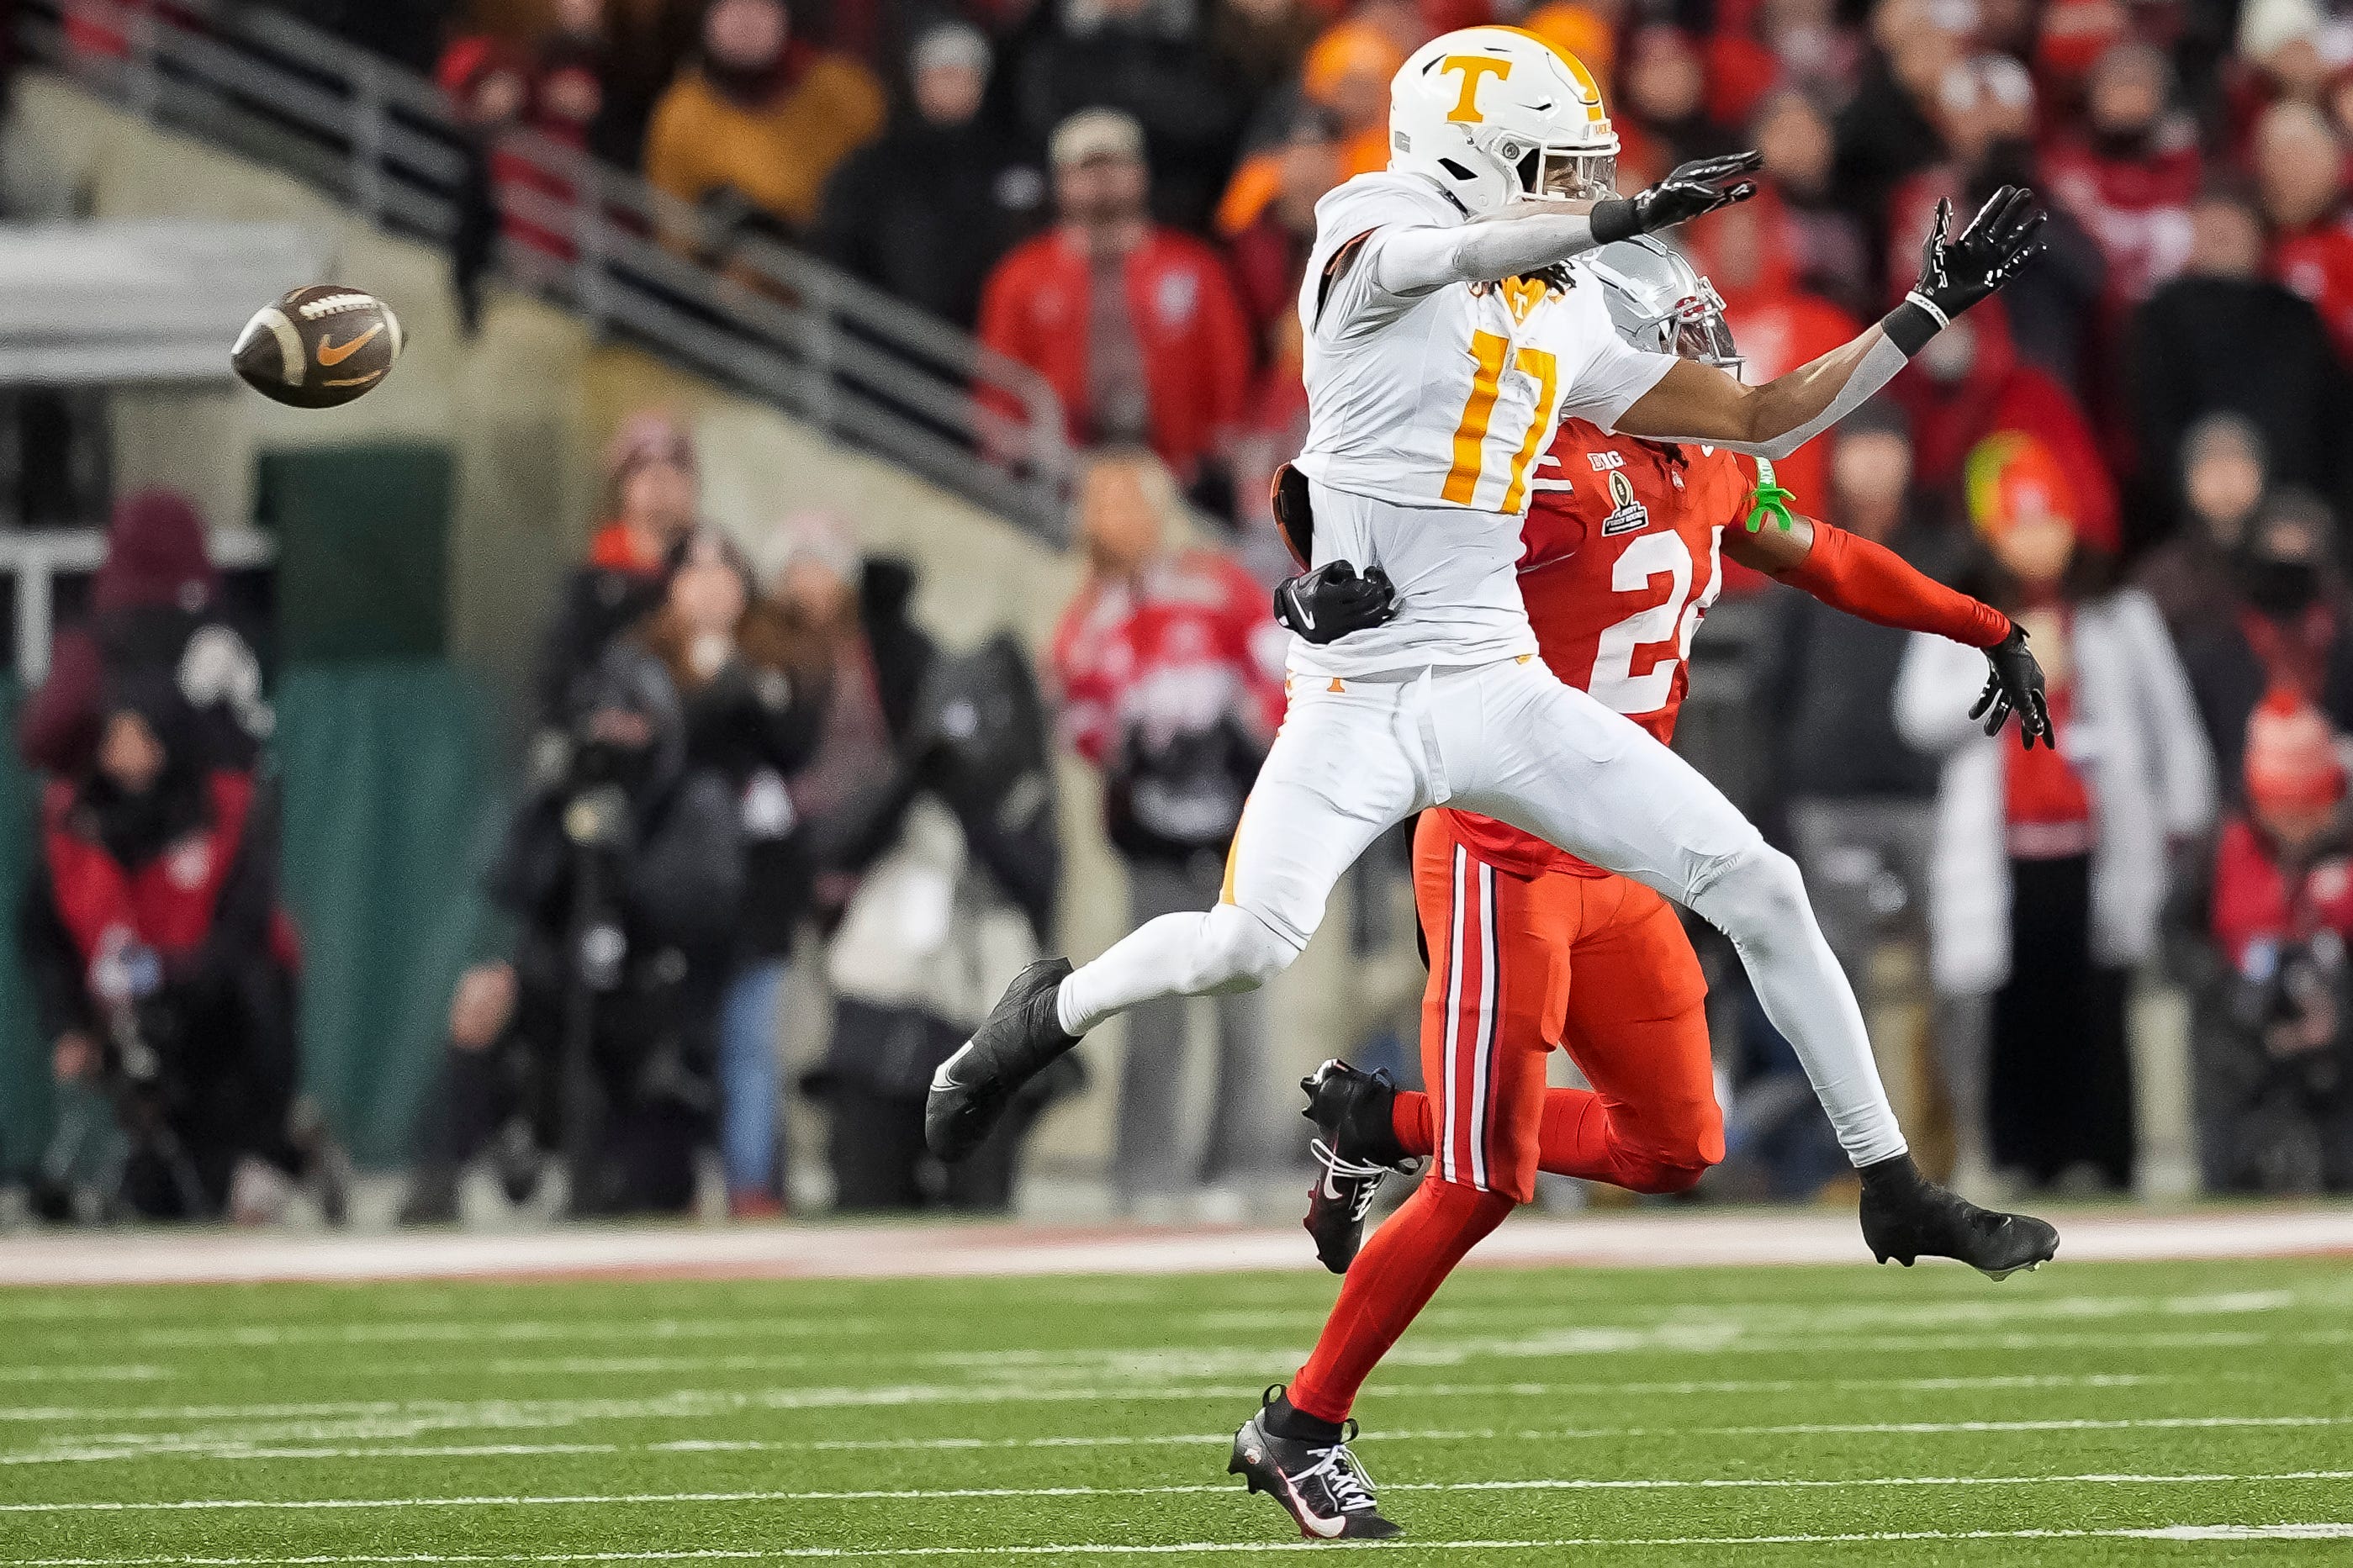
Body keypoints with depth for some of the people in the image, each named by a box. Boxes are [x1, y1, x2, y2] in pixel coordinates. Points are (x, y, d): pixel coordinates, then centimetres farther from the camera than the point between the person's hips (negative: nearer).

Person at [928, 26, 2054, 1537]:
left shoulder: (1571, 328, 15)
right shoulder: (1374, 227, -2)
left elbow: (1765, 421, 21)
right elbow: (1433, 251, -28)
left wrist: (1928, 309, 16)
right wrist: (1616, 220, -40)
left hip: (1499, 685, 6)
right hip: (1359, 689, -6)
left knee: (1762, 887, -1)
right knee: (1254, 942, -26)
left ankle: (1893, 1184, 11)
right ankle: (1055, 1010, 6)